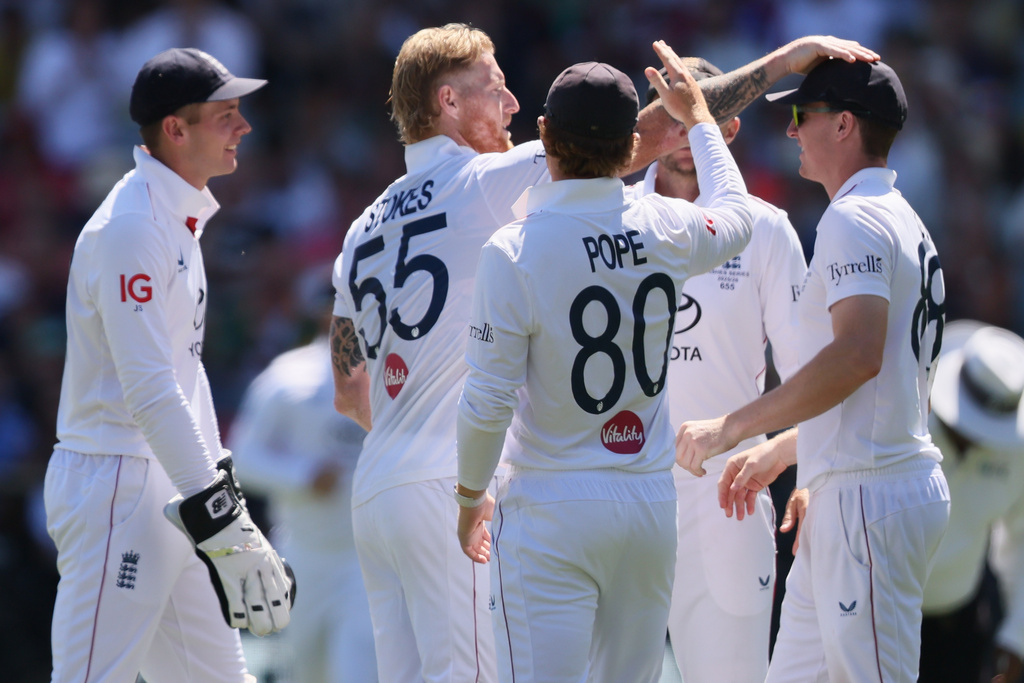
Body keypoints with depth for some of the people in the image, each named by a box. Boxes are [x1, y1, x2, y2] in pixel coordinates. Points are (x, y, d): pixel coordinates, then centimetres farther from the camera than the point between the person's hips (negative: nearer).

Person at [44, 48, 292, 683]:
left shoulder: (180, 219, 15)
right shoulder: (130, 227, -17)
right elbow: (149, 393, -24)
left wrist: (223, 493, 21)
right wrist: (223, 523, -27)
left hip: (170, 496, 10)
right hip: (115, 487, -10)